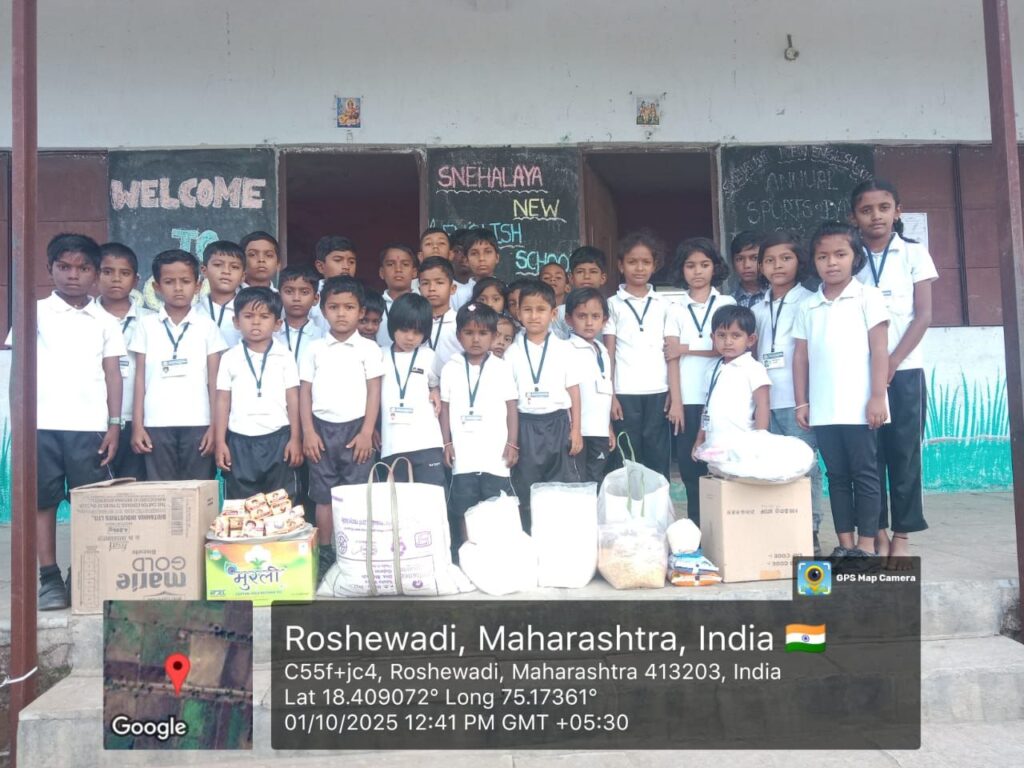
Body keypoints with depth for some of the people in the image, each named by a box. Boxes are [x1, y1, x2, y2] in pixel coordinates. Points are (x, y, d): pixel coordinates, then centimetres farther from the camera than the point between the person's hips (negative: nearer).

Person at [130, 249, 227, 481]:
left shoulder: (207, 325, 4)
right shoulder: (147, 325, 7)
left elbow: (214, 379, 4)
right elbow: (140, 377, 7)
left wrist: (215, 425, -2)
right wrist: (137, 425, 1)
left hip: (198, 423, -1)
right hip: (156, 423, 1)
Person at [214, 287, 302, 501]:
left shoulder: (285, 356, 2)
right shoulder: (230, 358, 3)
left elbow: (293, 398, 2)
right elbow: (223, 401, 4)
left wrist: (295, 439, -2)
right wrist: (220, 442, 0)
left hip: (278, 439, -1)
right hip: (240, 441, 1)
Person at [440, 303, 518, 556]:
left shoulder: (502, 368, 3)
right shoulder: (450, 368, 6)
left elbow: (512, 407, 4)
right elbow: (445, 407, 8)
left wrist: (512, 444, -1)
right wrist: (447, 443, 2)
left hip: (496, 454, -1)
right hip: (463, 455, 1)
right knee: (463, 510, 7)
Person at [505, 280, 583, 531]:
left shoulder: (564, 349, 2)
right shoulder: (512, 352, 2)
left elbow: (574, 391, 4)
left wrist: (576, 430, 0)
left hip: (557, 423, 0)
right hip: (526, 425, 0)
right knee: (525, 491, 7)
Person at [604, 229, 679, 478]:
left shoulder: (664, 305, 9)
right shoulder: (613, 305, 5)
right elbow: (609, 354, 4)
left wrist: (675, 397, -2)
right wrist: (610, 396, -4)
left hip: (658, 393, 1)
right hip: (625, 394, -1)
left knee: (658, 460, 4)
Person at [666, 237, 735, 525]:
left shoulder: (726, 304, 6)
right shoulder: (676, 310, 7)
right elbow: (672, 359, 0)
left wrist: (686, 348, -7)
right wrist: (676, 402, -7)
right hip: (689, 400, 1)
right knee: (691, 467, 2)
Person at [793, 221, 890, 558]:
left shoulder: (868, 297, 0)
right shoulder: (807, 307, 11)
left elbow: (879, 350, -5)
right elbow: (800, 356, 10)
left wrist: (877, 397, -11)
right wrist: (801, 402, 6)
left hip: (859, 406, -4)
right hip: (823, 408, 4)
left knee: (865, 474, 2)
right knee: (837, 475, 9)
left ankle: (866, 544, 9)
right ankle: (845, 542, 17)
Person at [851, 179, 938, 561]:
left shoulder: (914, 254, 3)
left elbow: (923, 315, -1)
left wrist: (892, 362, -11)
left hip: (904, 369, -1)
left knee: (904, 453, 2)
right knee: (869, 454, 3)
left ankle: (902, 534, 10)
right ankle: (878, 531, 12)